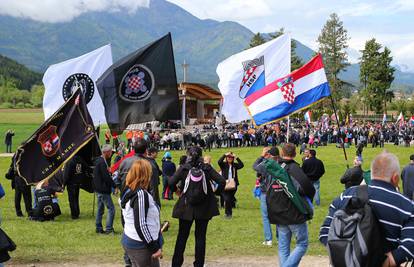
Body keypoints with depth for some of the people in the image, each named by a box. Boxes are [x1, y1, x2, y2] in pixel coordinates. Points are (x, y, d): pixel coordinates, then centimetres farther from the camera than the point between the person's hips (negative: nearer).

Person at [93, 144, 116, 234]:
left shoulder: (99, 160, 11)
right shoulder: (102, 162, -20)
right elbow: (106, 177, -22)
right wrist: (115, 185, -14)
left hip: (99, 189, 10)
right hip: (103, 190, -10)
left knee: (100, 209, 16)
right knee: (111, 208, -6)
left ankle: (98, 228, 22)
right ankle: (109, 229, -7)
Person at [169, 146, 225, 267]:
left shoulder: (183, 168, -6)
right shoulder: (207, 168, -4)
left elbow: (171, 183, -15)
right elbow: (222, 181, -11)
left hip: (186, 207, 0)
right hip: (204, 208, 0)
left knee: (182, 236, 10)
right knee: (200, 236, 9)